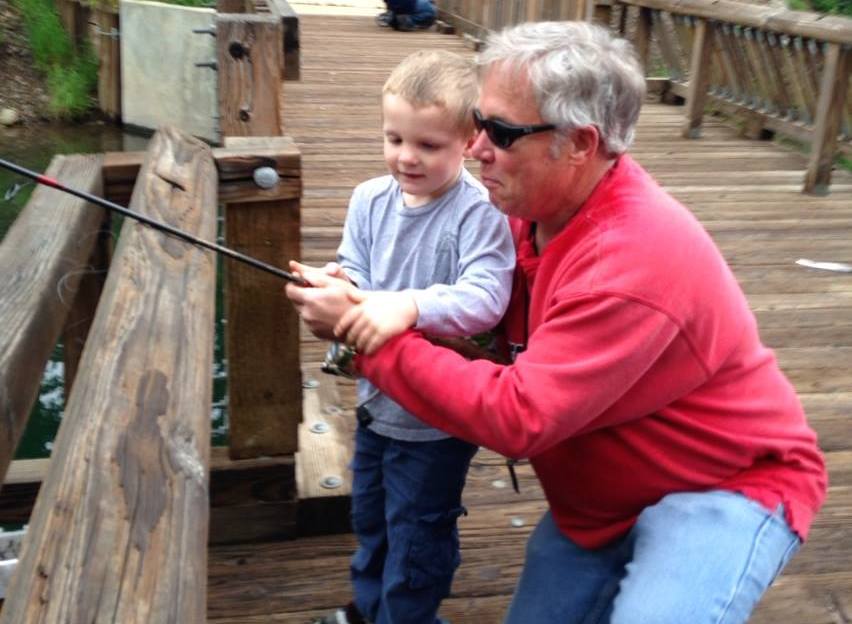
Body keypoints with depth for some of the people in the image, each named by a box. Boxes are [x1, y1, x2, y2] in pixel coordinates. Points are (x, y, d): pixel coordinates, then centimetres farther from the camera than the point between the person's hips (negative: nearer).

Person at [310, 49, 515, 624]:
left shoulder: (480, 213, -22)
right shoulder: (370, 200, -4)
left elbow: (485, 297, -34)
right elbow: (353, 275, -4)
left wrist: (409, 306, -49)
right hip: (378, 397, 7)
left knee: (417, 533, 11)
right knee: (369, 515, 27)